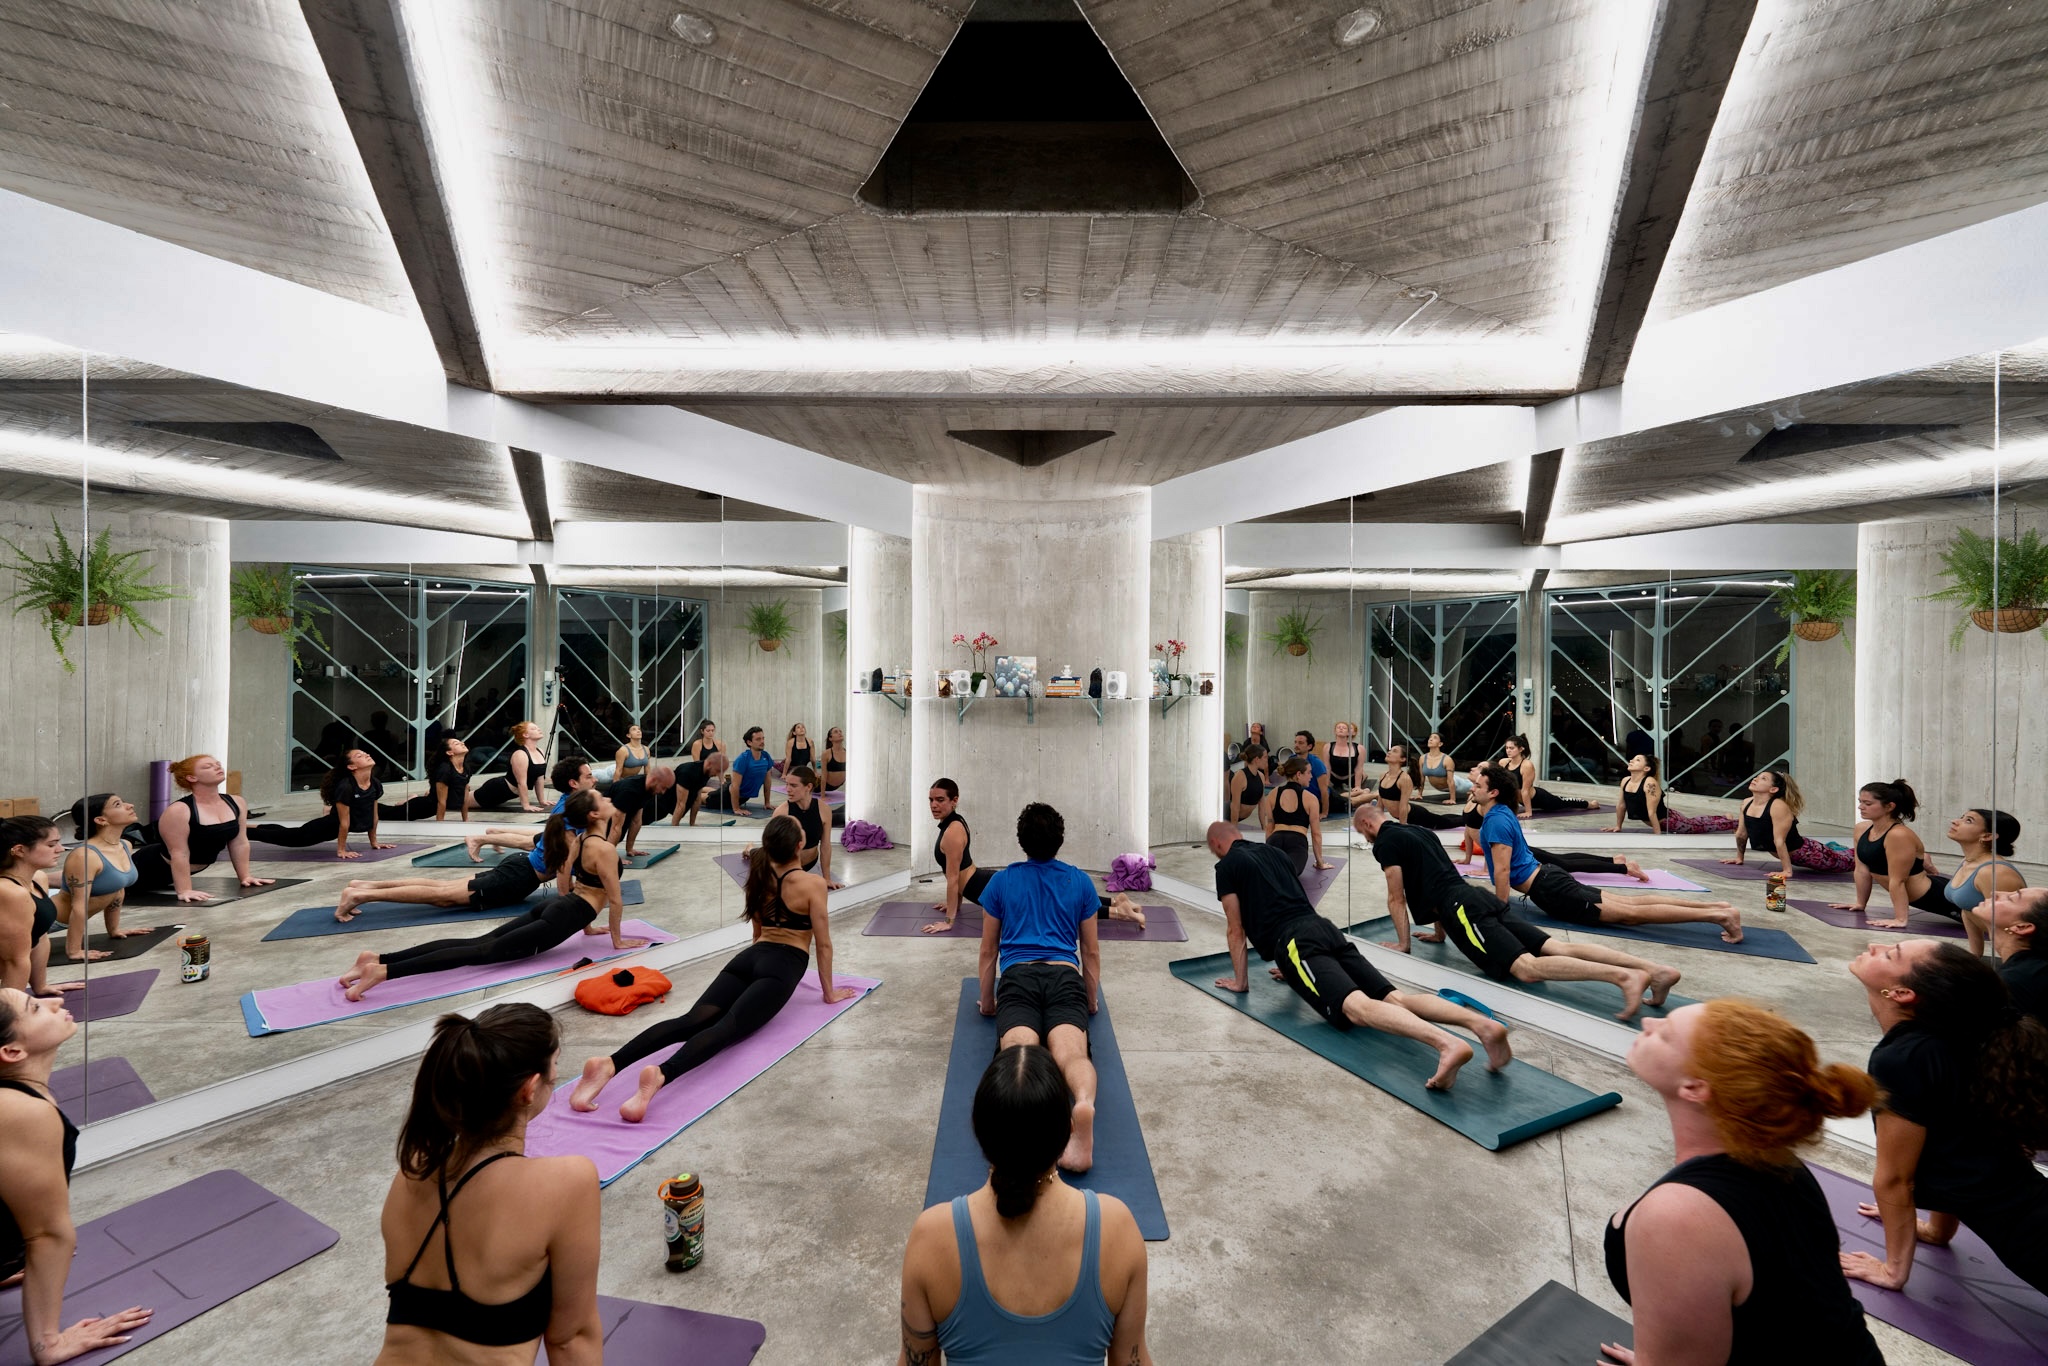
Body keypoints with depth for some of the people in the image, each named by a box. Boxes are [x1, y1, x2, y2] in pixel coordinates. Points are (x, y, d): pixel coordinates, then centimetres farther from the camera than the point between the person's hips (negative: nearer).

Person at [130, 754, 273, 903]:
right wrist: (184, 891, -27)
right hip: (154, 866, -6)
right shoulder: (178, 811, -28)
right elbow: (179, 853, -27)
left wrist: (245, 877, 1)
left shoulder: (236, 803, -9)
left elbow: (239, 842, -2)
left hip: (196, 867, 6)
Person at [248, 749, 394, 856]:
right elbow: (344, 822, -26)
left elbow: (373, 816, 1)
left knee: (289, 835, 29)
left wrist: (373, 842, 5)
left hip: (334, 828, 7)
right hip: (326, 828, -7)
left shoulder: (376, 785, -12)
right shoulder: (345, 787, -33)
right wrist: (341, 850, -18)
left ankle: (253, 827, 51)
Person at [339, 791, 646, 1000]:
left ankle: (379, 958, -6)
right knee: (488, 951, -14)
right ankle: (384, 971, -25)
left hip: (555, 905, 9)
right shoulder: (605, 849, -15)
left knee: (479, 942, 2)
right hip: (562, 917, -9)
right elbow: (615, 900, -11)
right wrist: (617, 940, 2)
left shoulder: (578, 840, 16)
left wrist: (586, 924, 32)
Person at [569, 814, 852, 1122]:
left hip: (750, 957, 6)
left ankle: (609, 1064, -36)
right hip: (782, 966, -6)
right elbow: (823, 943, 1)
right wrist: (829, 992, 12)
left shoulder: (760, 874, 18)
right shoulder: (813, 883, -3)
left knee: (694, 1019, -13)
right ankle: (661, 1074, -54)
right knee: (729, 1026, -25)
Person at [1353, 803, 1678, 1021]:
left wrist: (1403, 943, 10)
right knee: (1559, 948, -3)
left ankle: (1625, 976, -39)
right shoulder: (1421, 832, 29)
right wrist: (1439, 932, 42)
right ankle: (1655, 970, -17)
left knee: (1526, 967, -23)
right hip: (1479, 897, 9)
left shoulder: (1385, 842, 1)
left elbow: (1396, 898, 0)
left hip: (1462, 907, -9)